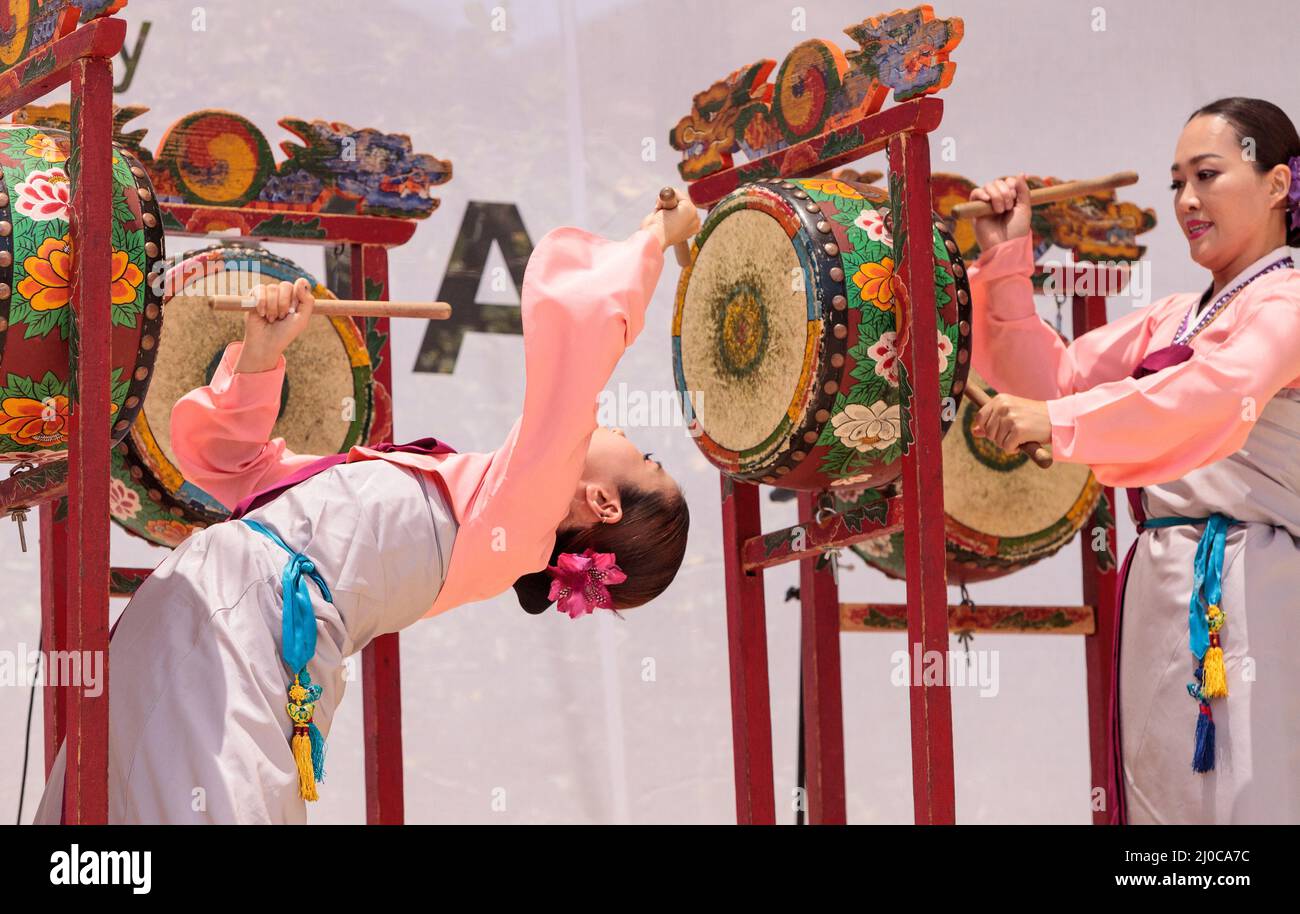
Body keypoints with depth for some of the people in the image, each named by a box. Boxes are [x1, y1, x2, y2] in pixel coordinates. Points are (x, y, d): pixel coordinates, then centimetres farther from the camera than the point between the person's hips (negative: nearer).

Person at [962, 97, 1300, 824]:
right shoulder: (1171, 320, 19)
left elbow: (1217, 392, -25)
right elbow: (1052, 377, 13)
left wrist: (1058, 423, -31)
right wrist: (1007, 261, 4)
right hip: (1162, 593, 8)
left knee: (1241, 800, -9)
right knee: (1163, 795, 8)